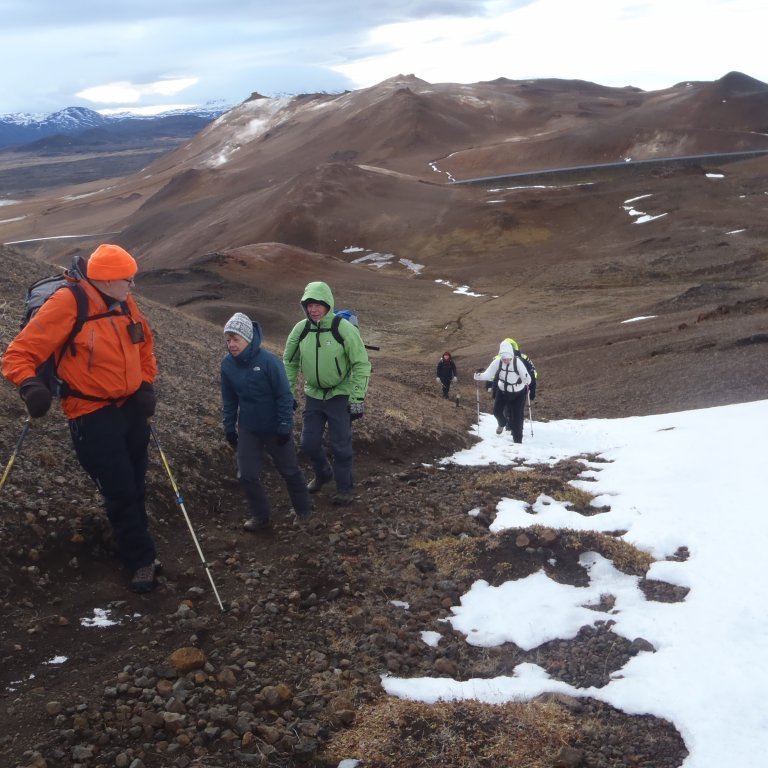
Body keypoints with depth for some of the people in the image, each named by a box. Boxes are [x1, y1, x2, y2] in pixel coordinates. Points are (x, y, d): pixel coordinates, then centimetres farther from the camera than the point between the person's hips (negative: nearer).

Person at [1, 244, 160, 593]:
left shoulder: (125, 303, 0)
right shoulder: (67, 305, -20)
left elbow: (144, 342, 18)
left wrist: (146, 382, 6)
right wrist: (29, 384, -37)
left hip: (131, 407, 7)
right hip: (93, 417, -7)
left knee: (135, 488, 17)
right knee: (120, 492, -2)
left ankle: (132, 548, 36)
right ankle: (141, 560, 15)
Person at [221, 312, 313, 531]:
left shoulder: (268, 361, -24)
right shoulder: (227, 364, -8)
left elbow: (284, 396, -17)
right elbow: (229, 400, 5)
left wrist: (284, 427, -15)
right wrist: (229, 428, 8)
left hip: (274, 428, -4)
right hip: (248, 429, 4)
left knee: (289, 470, 14)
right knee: (247, 475, 4)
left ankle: (303, 510, 36)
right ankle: (260, 516, 23)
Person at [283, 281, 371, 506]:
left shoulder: (344, 329, -17)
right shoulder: (300, 329, -5)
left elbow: (362, 364, -13)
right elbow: (290, 362, 8)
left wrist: (358, 398, -15)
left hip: (340, 395, -4)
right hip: (313, 395, 4)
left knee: (340, 445, -1)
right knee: (309, 443, 9)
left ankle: (344, 487, 18)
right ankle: (323, 474, 38)